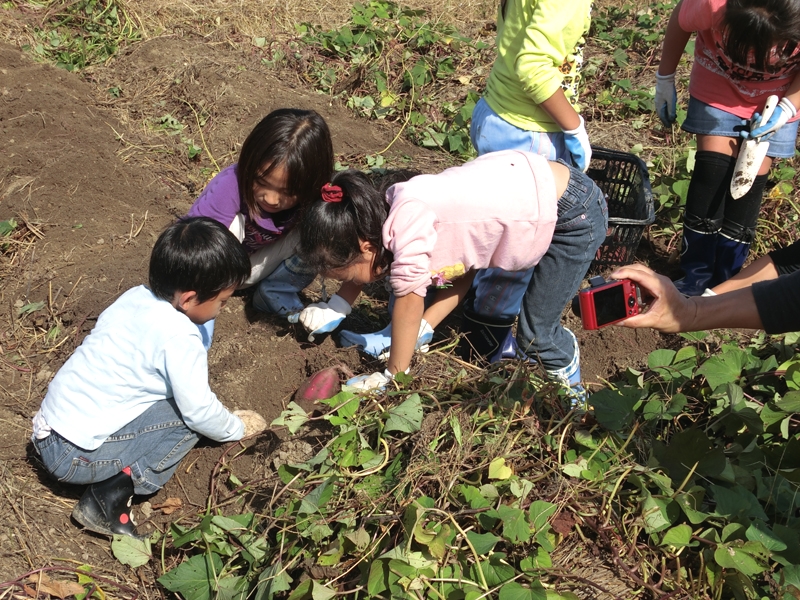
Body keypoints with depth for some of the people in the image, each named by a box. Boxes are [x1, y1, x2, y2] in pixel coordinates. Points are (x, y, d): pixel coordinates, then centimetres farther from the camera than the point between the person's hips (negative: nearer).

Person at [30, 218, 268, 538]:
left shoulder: (136, 296, 2)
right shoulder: (179, 338, -21)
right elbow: (200, 410, -15)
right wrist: (237, 428, 5)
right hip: (76, 456, -8)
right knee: (188, 420, -7)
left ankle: (110, 481, 4)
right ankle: (109, 497, -8)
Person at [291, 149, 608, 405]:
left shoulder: (407, 219, -29)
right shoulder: (387, 215, -3)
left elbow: (410, 301, -20)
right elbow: (461, 271, 4)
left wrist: (391, 376, -7)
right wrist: (419, 330, -2)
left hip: (576, 215, -8)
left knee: (536, 333, -2)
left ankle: (565, 372, 26)